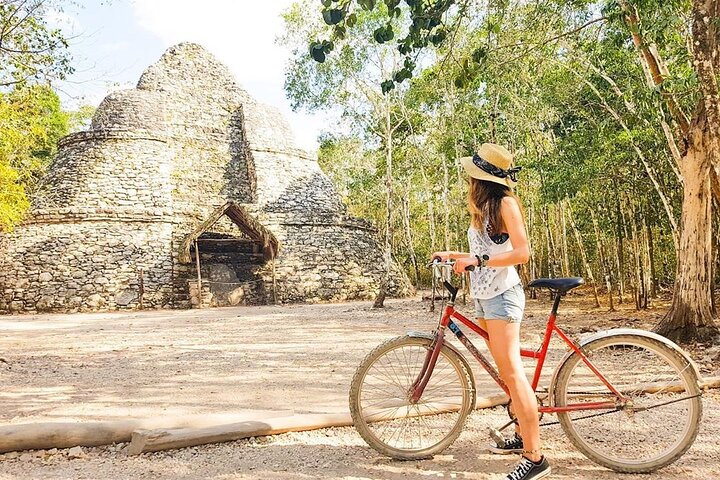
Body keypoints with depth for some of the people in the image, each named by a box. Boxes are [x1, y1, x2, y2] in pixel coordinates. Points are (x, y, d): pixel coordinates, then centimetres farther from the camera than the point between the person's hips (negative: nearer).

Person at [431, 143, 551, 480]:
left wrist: (476, 260, -22)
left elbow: (521, 253, -17)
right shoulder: (483, 208, 18)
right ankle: (523, 434, 23)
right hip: (483, 296, 9)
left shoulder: (505, 203, -9)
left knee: (512, 373, -13)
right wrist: (453, 255, 14)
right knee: (506, 372, 13)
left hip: (502, 294, -9)